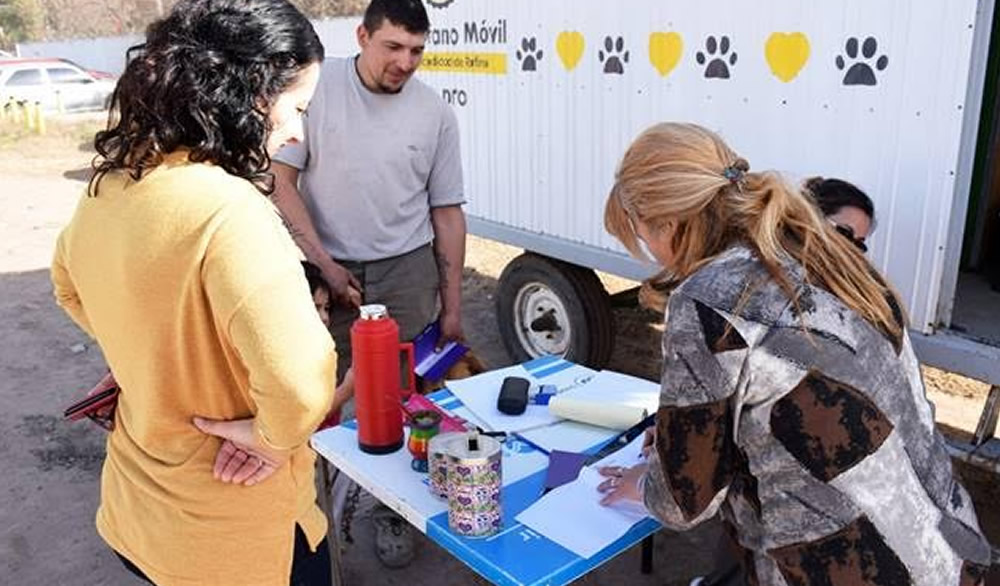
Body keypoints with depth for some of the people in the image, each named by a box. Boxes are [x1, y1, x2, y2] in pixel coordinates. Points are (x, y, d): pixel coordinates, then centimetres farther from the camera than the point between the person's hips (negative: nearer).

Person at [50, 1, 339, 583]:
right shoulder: (227, 208, -30)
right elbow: (300, 384, -41)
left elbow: (69, 285, 17)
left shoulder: (111, 185, -4)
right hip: (235, 536, -7)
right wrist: (274, 436, -20)